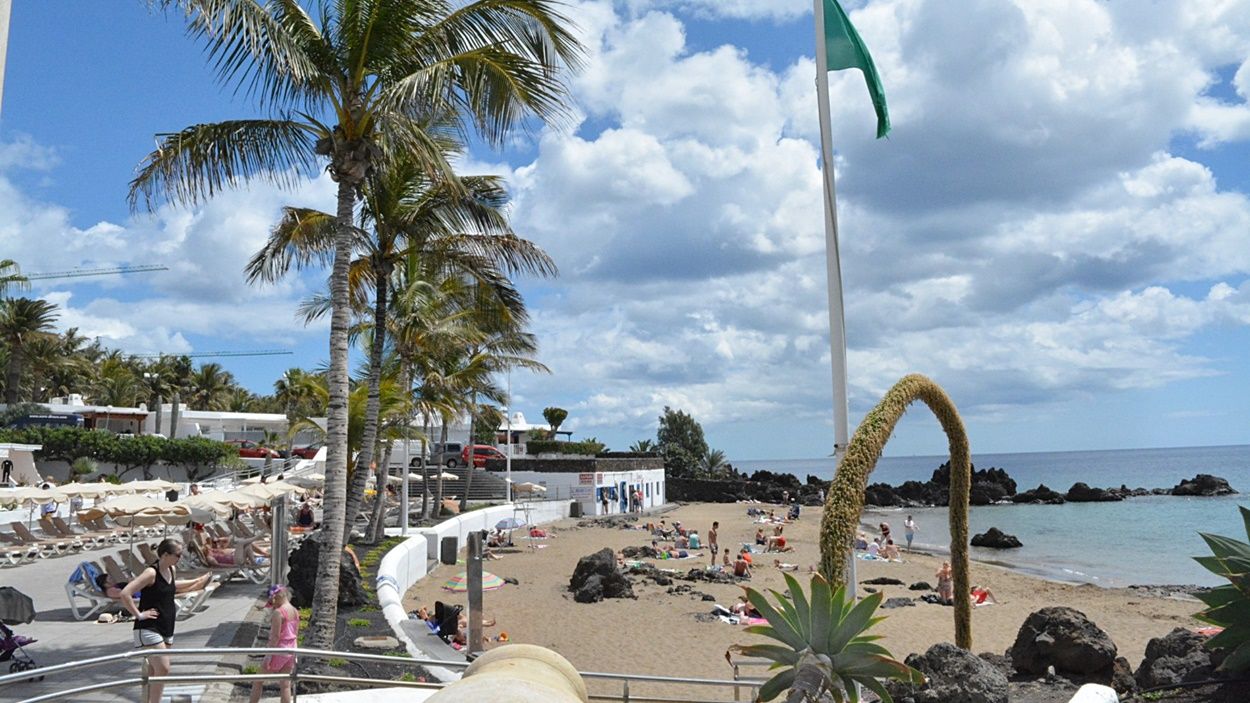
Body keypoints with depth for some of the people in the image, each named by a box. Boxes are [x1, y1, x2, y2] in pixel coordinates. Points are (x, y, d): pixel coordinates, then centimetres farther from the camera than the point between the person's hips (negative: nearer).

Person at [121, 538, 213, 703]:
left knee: (155, 670, 13)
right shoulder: (151, 573, -19)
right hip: (148, 629, -8)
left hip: (166, 628, 8)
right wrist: (138, 614, -20)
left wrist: (197, 581, 27)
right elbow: (125, 593, -25)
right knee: (163, 669, -15)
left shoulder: (172, 570, 7)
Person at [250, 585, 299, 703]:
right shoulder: (295, 612, 7)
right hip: (290, 651, 7)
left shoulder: (278, 612, -17)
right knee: (285, 685, 10)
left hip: (278, 651, -7)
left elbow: (275, 636, -20)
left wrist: (268, 656, -17)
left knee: (258, 681, 11)